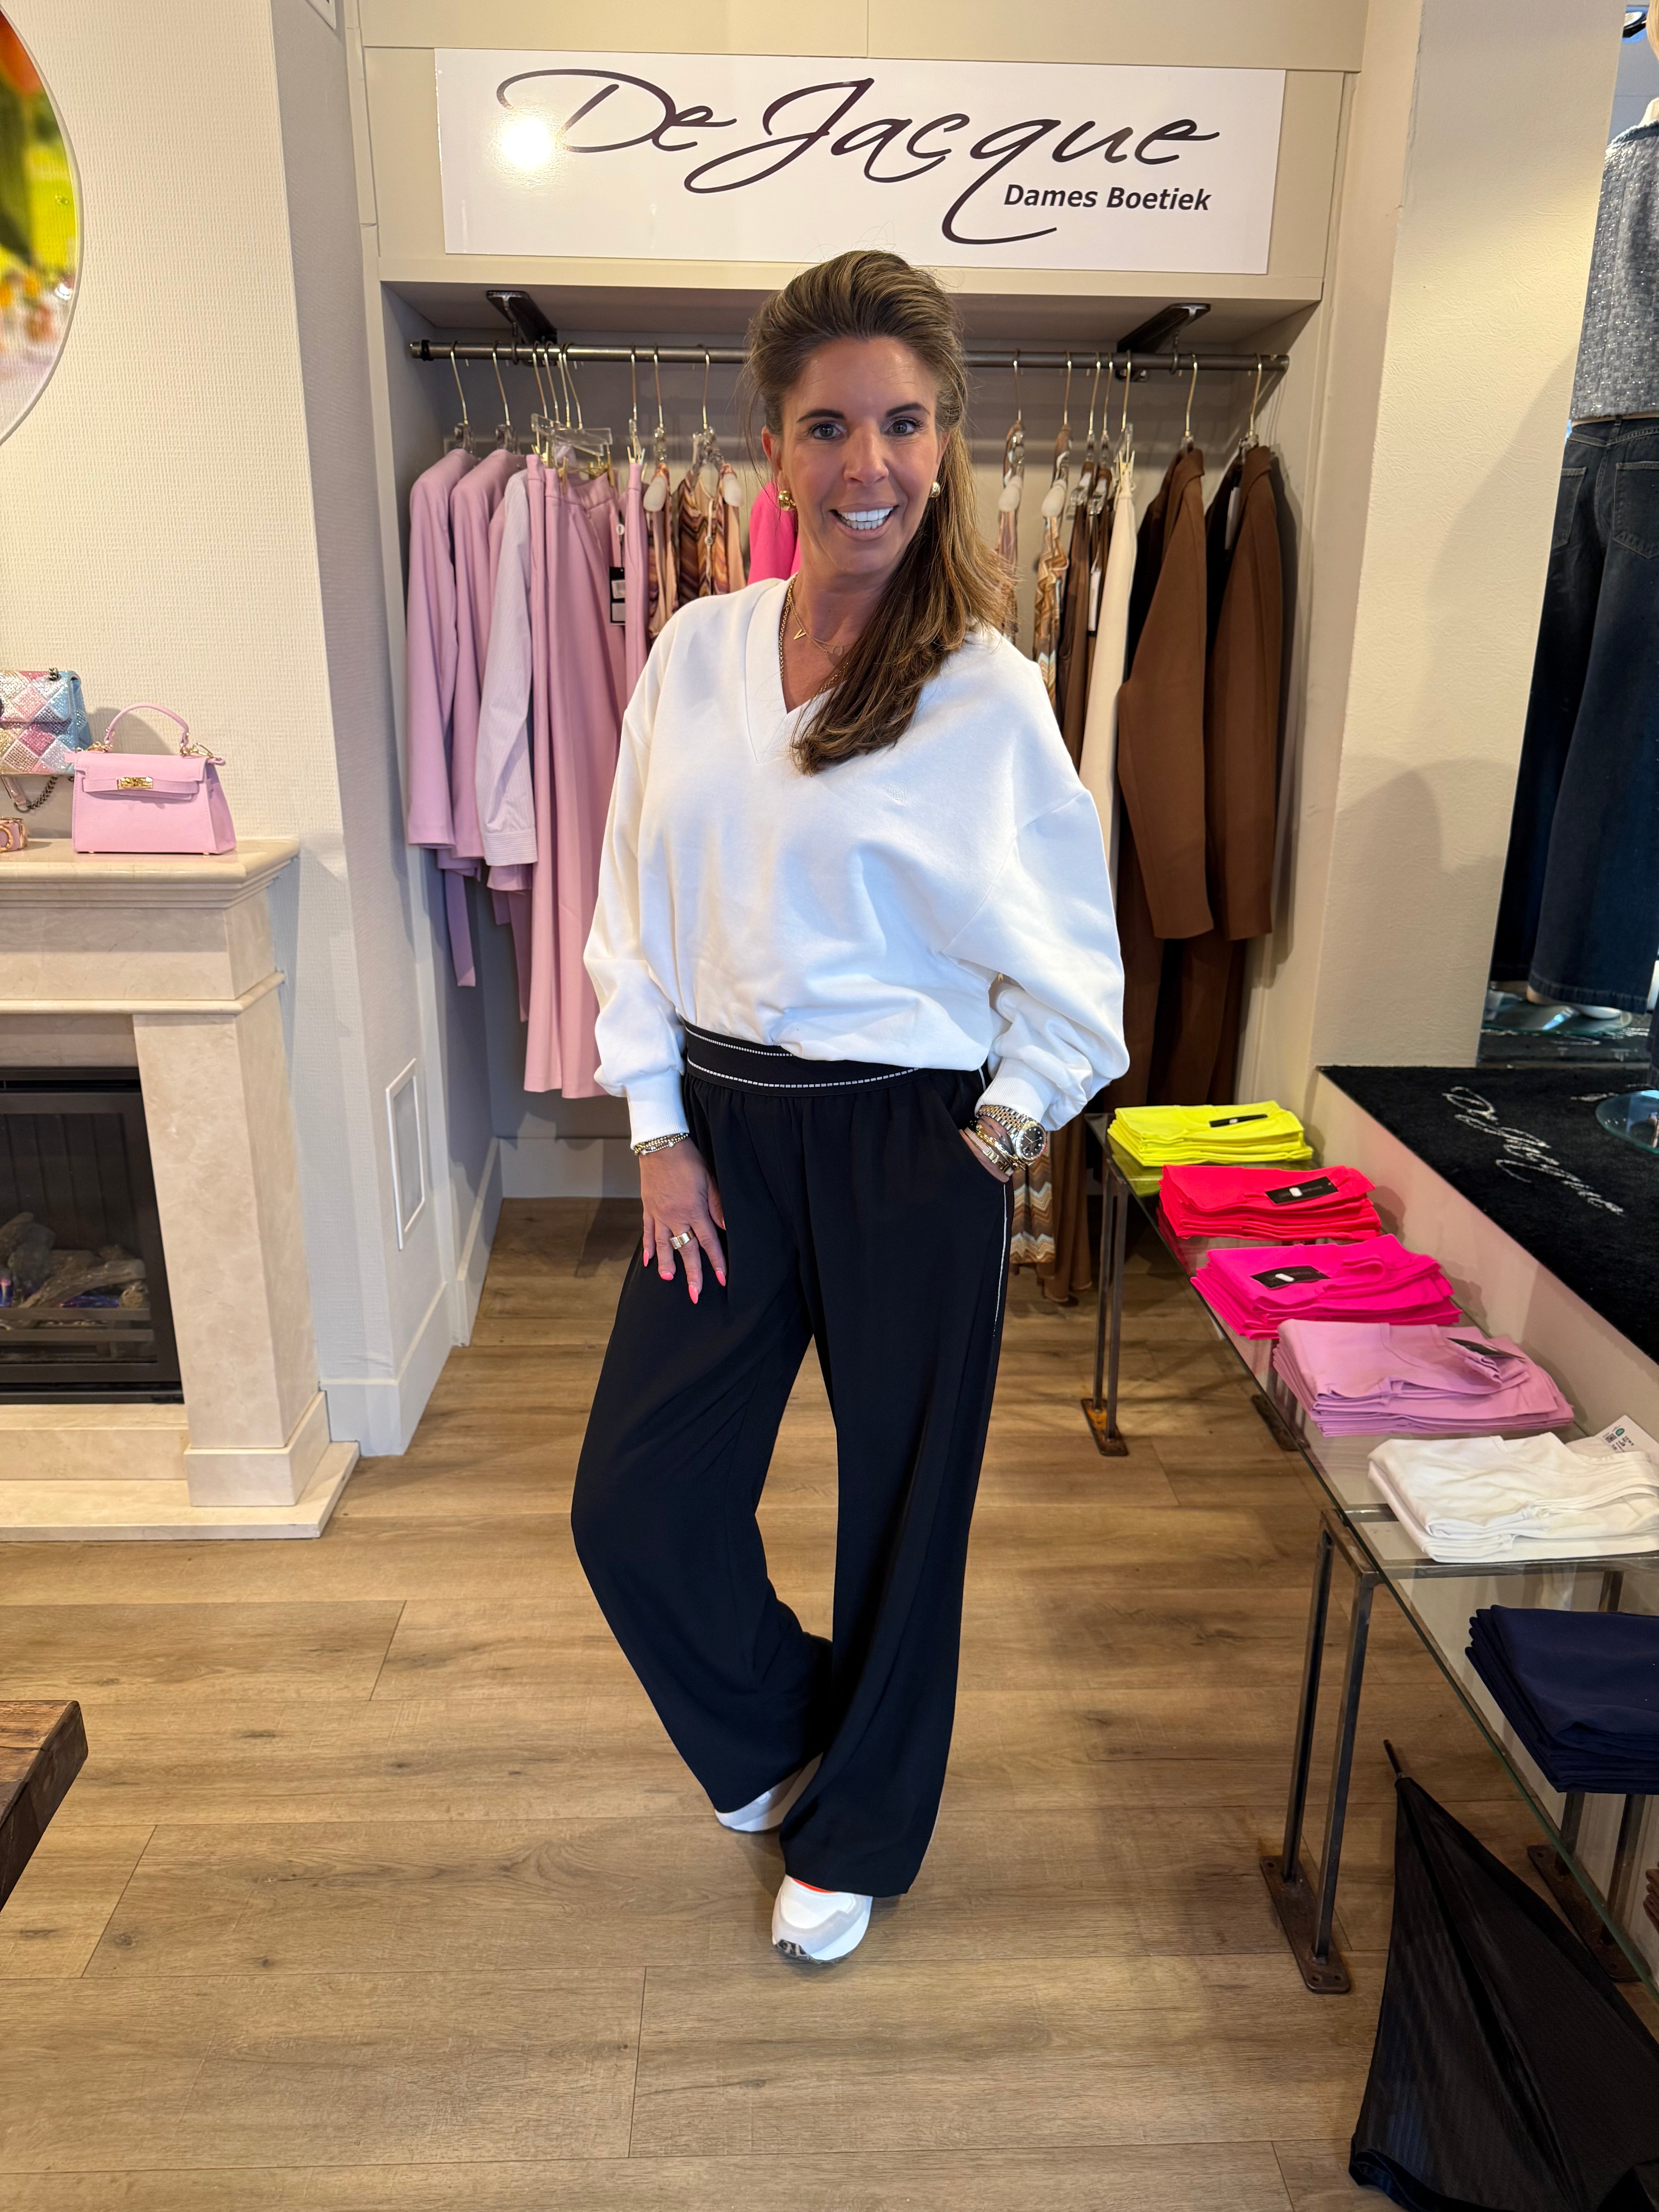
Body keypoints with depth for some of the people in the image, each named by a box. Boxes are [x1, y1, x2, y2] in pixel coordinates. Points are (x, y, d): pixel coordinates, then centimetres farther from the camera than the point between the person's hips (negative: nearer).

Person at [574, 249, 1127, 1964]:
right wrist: (661, 1134, 1)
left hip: (908, 1145, -4)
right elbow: (638, 908, 5)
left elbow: (1068, 962, -4)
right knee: (632, 1507, 7)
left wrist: (1000, 1129, -5)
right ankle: (781, 1725, 40)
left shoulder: (983, 693, -10)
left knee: (901, 1512, 12)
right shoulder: (698, 651, 2)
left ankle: (856, 1834, 40)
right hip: (722, 1127, 4)